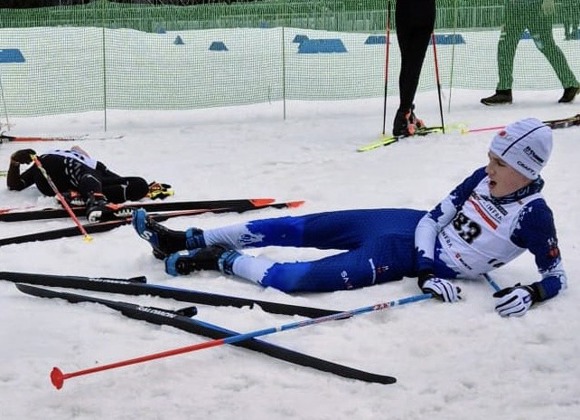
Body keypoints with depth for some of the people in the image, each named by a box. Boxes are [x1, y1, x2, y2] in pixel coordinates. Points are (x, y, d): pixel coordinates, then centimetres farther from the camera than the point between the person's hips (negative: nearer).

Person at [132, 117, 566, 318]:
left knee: (299, 278, -20)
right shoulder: (482, 179, -3)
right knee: (295, 228, 0)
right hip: (412, 229, 6)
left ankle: (222, 261, 1)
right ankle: (190, 242, 8)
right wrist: (428, 271, -16)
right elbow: (432, 219, 0)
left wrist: (531, 292, -32)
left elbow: (558, 275, -10)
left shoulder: (534, 216, -18)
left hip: (403, 258, -5)